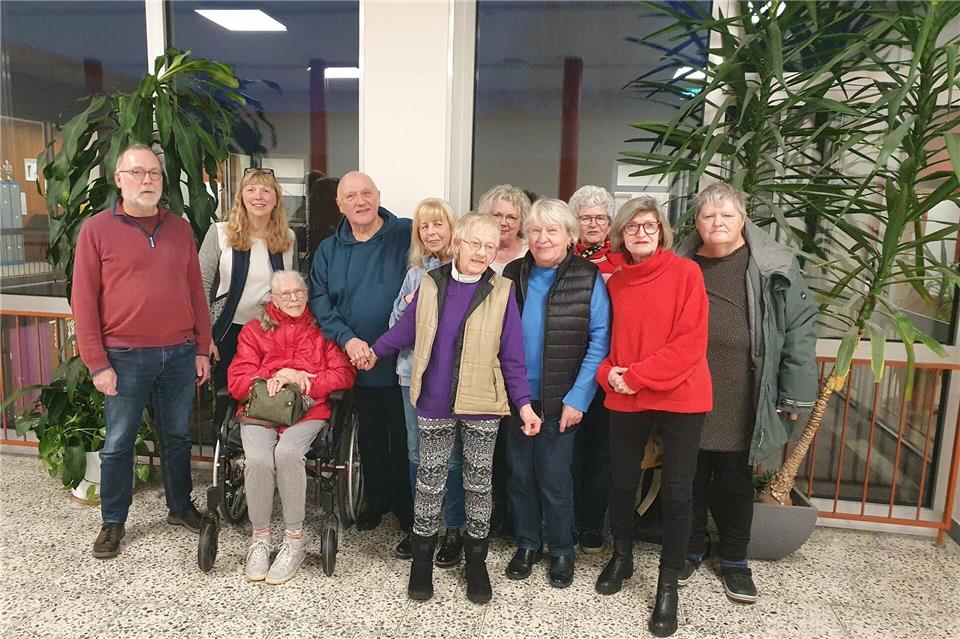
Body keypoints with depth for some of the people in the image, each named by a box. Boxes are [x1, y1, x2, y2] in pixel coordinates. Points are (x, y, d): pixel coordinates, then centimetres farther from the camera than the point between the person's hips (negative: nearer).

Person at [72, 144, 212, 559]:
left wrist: (202, 350, 6)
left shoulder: (179, 228, 8)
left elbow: (196, 291, 10)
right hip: (125, 357, -3)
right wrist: (97, 364, -8)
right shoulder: (96, 230, -2)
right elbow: (83, 302, -4)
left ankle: (180, 507, 31)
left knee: (177, 435, 14)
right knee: (118, 442, 8)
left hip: (180, 353, 3)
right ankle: (113, 521, 25)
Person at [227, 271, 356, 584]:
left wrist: (301, 381, -9)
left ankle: (295, 539, -15)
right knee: (258, 458, -30)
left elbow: (344, 375, 2)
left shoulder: (321, 331, 14)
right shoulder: (254, 331, 16)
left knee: (287, 452, -32)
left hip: (307, 410, -1)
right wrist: (276, 377, -10)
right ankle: (259, 538, -9)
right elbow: (236, 383, 6)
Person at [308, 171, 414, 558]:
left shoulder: (407, 236, -7)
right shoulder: (329, 250, 7)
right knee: (370, 437, 19)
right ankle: (376, 502, 40)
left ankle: (411, 520, 19)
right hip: (359, 363, 4)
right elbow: (320, 301, 2)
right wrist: (347, 339, -13)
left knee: (405, 441, 4)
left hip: (403, 361, -4)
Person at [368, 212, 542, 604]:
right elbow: (405, 330, 11)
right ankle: (422, 557, 32)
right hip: (434, 403, 1)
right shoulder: (430, 285, -1)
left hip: (482, 407, -1)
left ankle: (476, 560, 31)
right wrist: (374, 352, 20)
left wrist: (524, 404, -9)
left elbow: (511, 356, -5)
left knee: (478, 482, 13)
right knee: (430, 480, 13)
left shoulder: (502, 292, -6)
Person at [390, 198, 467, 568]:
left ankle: (454, 529, 19)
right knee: (417, 454, 13)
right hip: (414, 372, 5)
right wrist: (409, 307, -5)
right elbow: (396, 322, 13)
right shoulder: (415, 272, 13)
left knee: (451, 455, 3)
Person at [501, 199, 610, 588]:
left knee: (554, 480, 6)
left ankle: (561, 551, 28)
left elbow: (599, 342, -8)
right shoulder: (511, 275, 4)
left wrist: (578, 398, -13)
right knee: (519, 475, 13)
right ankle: (527, 545, 33)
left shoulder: (589, 280, -6)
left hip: (559, 402, -3)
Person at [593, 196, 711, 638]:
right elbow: (604, 339, 11)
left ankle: (668, 585, 21)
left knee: (676, 492, 3)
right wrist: (609, 373, -8)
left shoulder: (685, 272, -6)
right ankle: (621, 557, 38)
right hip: (625, 399, 4)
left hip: (680, 397, -3)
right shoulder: (614, 282, 6)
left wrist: (638, 375, -16)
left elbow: (691, 340, -13)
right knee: (621, 482, 14)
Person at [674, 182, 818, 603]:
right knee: (691, 478, 13)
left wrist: (796, 395, -6)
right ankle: (691, 550, 32)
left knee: (736, 481, 13)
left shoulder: (774, 267, -3)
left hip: (742, 403, -1)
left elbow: (800, 328, -3)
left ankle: (734, 560, 31)